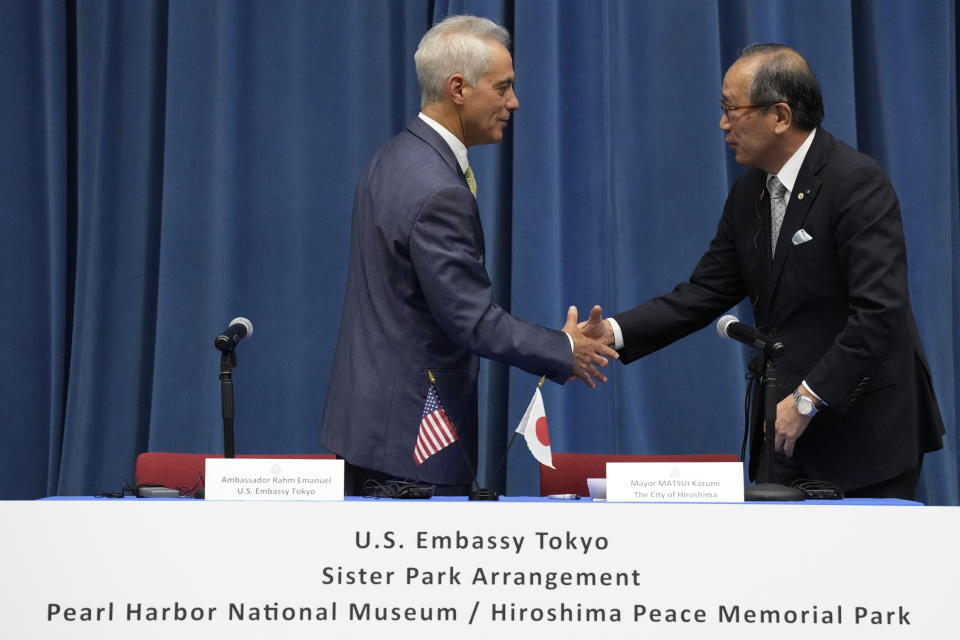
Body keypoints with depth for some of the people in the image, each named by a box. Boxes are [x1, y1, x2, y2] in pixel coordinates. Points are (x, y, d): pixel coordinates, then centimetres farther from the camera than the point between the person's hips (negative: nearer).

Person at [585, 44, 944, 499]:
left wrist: (808, 398, -23)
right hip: (786, 426, 7)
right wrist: (615, 332, -4)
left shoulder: (858, 183, -17)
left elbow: (879, 311, -23)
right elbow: (705, 292, 10)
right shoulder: (748, 193, 9)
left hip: (866, 426, -7)